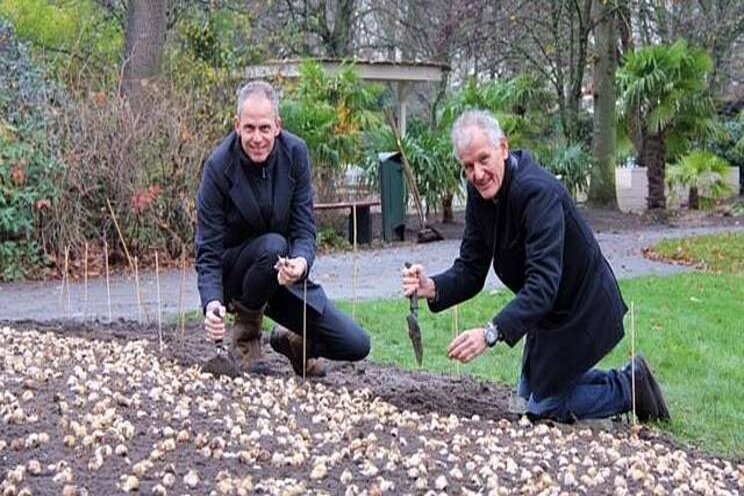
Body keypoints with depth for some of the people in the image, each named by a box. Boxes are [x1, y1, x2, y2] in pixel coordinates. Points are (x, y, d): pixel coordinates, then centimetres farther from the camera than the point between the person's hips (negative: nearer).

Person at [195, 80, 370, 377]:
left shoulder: (295, 153, -12)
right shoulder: (219, 166, -21)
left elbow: (304, 229, -12)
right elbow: (208, 251, -20)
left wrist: (301, 262, -36)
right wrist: (211, 303, -38)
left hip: (285, 274, 3)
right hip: (233, 272, -3)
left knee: (356, 345, -8)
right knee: (272, 246, -38)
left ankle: (293, 341, 24)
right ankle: (245, 331, -11)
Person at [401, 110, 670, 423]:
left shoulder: (538, 192, -32)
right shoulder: (479, 193, -7)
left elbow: (543, 283, -40)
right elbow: (470, 270, -7)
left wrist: (492, 333, -51)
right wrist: (433, 288, -28)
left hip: (584, 310, -9)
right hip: (550, 309, 9)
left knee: (544, 407, 0)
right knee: (529, 393, 23)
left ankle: (630, 389, 15)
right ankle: (626, 382, 30)